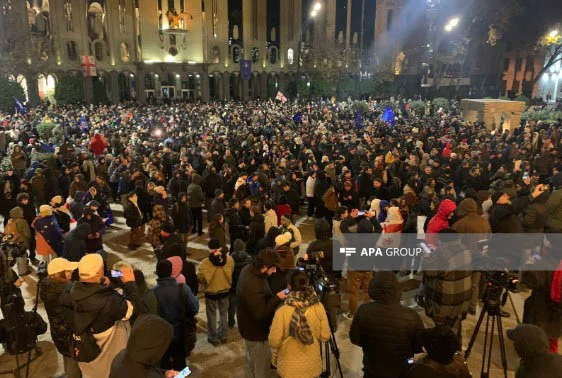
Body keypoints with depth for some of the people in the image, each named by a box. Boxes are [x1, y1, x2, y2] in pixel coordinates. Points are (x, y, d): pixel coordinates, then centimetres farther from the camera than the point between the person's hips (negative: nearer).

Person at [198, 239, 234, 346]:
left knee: (212, 315, 17)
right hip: (225, 291, 3)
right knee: (224, 313, 22)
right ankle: (224, 336, 35)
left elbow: (202, 280, -15)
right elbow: (231, 274, -3)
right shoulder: (229, 259, -18)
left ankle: (213, 338, 29)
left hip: (211, 292, -2)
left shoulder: (204, 263, -25)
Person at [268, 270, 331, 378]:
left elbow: (274, 341, -15)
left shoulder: (282, 311, -23)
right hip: (312, 366, 2)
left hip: (289, 368, -2)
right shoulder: (319, 307, -14)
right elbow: (325, 336, -6)